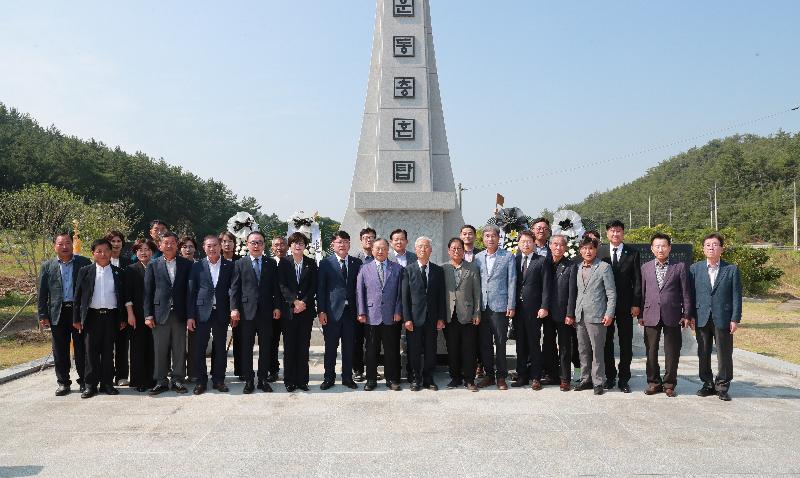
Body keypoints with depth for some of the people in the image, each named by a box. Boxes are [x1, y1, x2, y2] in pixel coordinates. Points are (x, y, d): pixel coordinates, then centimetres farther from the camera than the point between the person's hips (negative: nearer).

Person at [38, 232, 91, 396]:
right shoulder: (47, 266, 9)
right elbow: (42, 294, 7)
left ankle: (84, 381, 13)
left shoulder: (84, 263, 3)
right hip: (58, 313, 2)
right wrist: (43, 315, 1)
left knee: (81, 348, 3)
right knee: (60, 350, 8)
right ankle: (63, 382, 19)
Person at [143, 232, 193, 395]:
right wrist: (148, 315, -2)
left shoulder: (186, 264, 6)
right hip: (160, 313, 0)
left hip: (180, 313, 0)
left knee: (180, 349, 5)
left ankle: (178, 380, 14)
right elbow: (148, 291, 4)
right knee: (160, 350, 4)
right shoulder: (153, 265, 6)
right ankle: (161, 381, 13)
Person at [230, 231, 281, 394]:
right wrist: (234, 309, -8)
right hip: (246, 312, -1)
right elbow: (234, 288, 0)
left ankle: (263, 379, 17)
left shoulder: (271, 264, 7)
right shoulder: (240, 264, 3)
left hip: (266, 312, 1)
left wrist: (277, 307, -1)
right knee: (246, 348, 5)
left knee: (265, 347, 7)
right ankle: (248, 380, 14)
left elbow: (276, 288, 7)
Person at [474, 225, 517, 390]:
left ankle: (501, 376, 11)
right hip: (481, 307, 3)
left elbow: (511, 282, 0)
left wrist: (511, 306, -6)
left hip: (500, 306, -3)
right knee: (484, 343, 8)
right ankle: (489, 375, 19)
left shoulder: (508, 257, 2)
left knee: (500, 343, 0)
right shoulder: (477, 258, 11)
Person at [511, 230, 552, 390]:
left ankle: (535, 377, 9)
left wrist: (544, 307, -12)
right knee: (520, 343, 9)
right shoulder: (514, 260, 10)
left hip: (534, 308, -3)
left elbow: (546, 286, -4)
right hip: (518, 307, 3)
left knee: (534, 343, 2)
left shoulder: (542, 261, 0)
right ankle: (522, 376, 17)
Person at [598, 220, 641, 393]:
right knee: (607, 342, 8)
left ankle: (624, 378, 13)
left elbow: (637, 281, 1)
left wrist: (636, 304, -6)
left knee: (626, 344, 4)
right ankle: (610, 376, 19)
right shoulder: (600, 253, 4)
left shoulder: (632, 254, 3)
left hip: (626, 305, 0)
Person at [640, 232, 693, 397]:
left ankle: (669, 384, 16)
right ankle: (653, 382, 17)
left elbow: (685, 293, 3)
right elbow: (642, 292, 10)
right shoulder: (645, 267, 9)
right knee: (651, 351, 5)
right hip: (651, 316, 2)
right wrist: (640, 315, 7)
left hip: (672, 316, -2)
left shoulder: (679, 267, 3)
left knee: (672, 352, 4)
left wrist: (687, 315, -1)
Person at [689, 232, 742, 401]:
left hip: (723, 319, -2)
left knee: (724, 355, 4)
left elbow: (736, 296, -1)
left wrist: (735, 319, -6)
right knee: (703, 354, 9)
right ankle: (708, 384, 22)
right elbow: (691, 294, 6)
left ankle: (722, 387, 16)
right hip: (702, 319, 2)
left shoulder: (732, 269, 1)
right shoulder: (695, 269, 6)